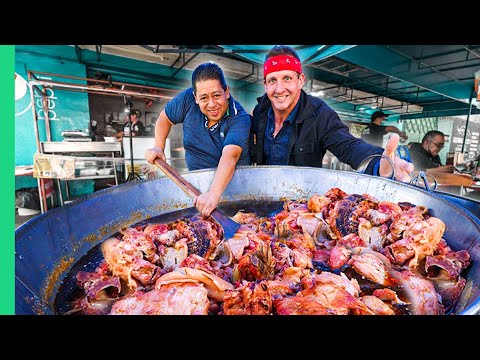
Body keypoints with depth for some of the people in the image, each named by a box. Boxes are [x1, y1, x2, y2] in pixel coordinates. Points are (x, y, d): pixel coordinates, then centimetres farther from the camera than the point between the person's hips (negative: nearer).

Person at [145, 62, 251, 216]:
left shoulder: (240, 118, -22)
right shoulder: (188, 99, -9)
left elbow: (230, 156, -37)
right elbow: (165, 117, 9)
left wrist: (214, 193, -51)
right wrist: (158, 147, -6)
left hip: (232, 181, -2)